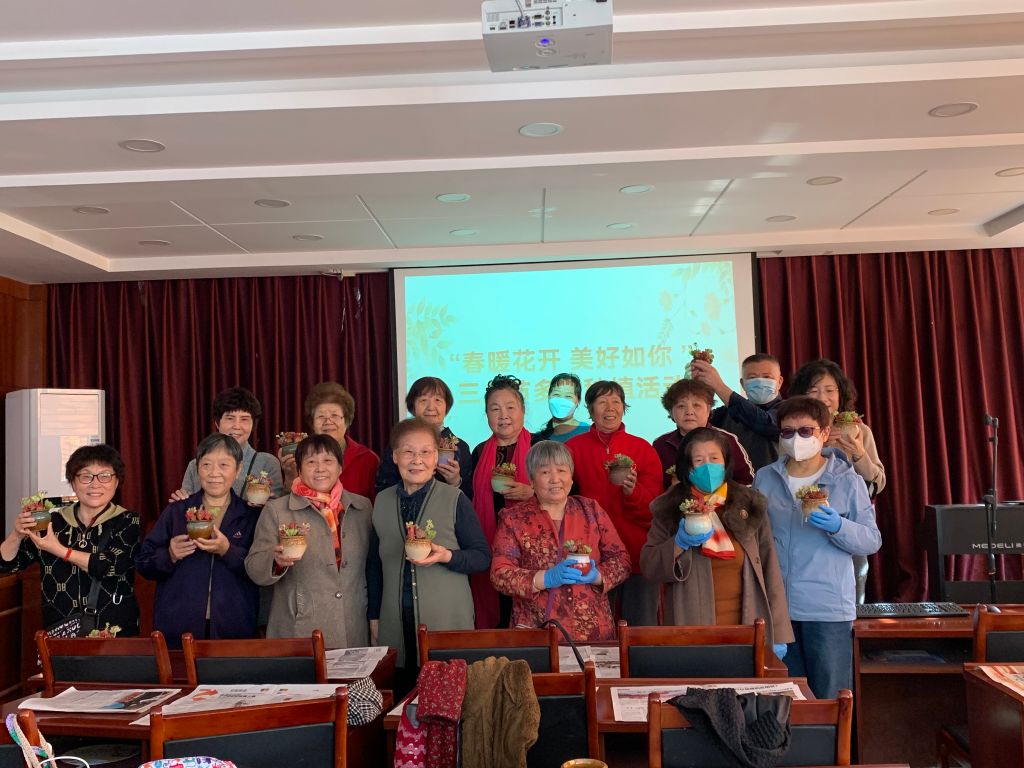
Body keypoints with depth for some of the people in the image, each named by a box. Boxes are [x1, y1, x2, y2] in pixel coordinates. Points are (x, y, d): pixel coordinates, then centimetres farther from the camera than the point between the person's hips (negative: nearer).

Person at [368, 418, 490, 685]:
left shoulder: (455, 499, -4)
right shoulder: (383, 501, 8)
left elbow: (483, 557, -1)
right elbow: (374, 564, 15)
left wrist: (447, 556, -18)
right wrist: (374, 616, 14)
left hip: (448, 621, -3)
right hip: (396, 623, 3)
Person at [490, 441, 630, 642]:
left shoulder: (591, 510, 7)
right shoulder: (513, 518, 1)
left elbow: (621, 559, 6)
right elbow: (500, 574, -6)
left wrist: (597, 576, -14)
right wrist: (546, 579, -19)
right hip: (536, 632, -2)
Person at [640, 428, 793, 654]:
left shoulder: (750, 505, 4)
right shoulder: (669, 509, 1)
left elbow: (770, 569, 5)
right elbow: (648, 567, -1)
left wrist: (778, 634, 3)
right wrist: (680, 543, -18)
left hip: (746, 629, 1)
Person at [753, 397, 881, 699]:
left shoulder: (847, 481, 0)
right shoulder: (764, 478, 7)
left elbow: (872, 541, -2)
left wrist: (837, 526, -21)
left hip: (828, 608, -3)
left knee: (830, 700, 3)